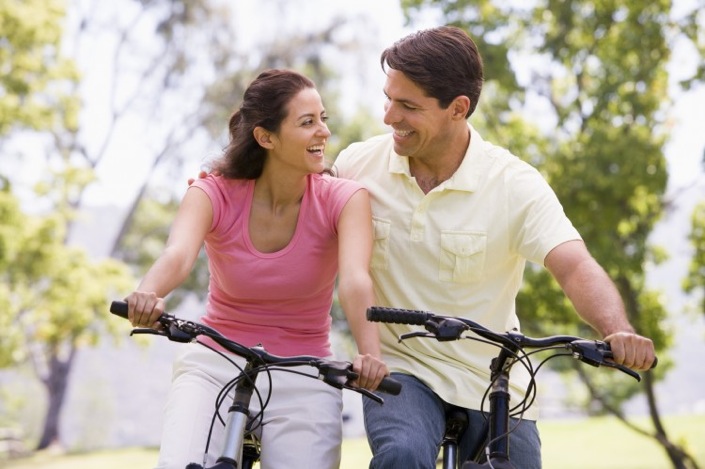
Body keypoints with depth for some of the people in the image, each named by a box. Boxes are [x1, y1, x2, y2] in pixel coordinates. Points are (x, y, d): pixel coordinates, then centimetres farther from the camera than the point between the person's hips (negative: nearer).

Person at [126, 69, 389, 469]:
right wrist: (149, 294, -52)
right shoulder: (214, 195, -8)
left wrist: (370, 354, -44)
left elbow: (355, 280, -24)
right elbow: (178, 255, -28)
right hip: (216, 367, -1)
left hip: (302, 379, 1)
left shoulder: (343, 199, -8)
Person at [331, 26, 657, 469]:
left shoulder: (516, 185, -12)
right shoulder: (359, 165, -5)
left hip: (494, 385, 1)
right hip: (401, 371, -1)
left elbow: (575, 267, -22)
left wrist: (618, 331, -41)